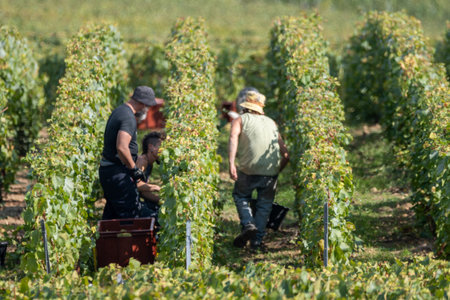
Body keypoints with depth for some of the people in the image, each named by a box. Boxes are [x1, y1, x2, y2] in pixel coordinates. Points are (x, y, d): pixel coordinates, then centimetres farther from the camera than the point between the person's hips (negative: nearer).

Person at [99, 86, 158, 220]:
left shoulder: (118, 111, 15)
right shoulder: (129, 117, -18)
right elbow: (122, 148, -28)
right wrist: (134, 169, -18)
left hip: (106, 169, 10)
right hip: (118, 172, -10)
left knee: (111, 214, 13)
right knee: (131, 214, -10)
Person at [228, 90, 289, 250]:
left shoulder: (240, 120, 12)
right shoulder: (271, 123, 23)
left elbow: (233, 138, -11)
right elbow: (285, 155, 19)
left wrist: (231, 164, -19)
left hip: (249, 169, -2)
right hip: (271, 171, 2)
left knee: (240, 196, 23)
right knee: (264, 204, 20)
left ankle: (248, 225, 3)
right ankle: (257, 240, 16)